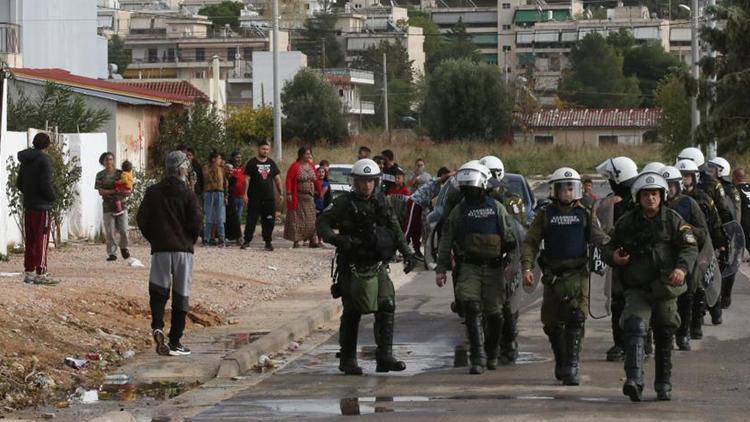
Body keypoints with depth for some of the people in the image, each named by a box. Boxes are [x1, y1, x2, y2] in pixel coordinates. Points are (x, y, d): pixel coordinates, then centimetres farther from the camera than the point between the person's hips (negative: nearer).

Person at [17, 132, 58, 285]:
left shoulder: (25, 161, 10)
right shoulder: (44, 160, -14)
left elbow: (19, 183, 14)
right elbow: (46, 185, -19)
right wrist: (53, 197, -3)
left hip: (28, 205, 7)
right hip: (42, 206, -7)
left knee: (29, 240, 12)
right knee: (42, 240, -4)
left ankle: (28, 272, 15)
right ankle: (40, 274, -5)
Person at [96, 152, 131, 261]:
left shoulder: (119, 173, 8)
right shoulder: (100, 175, 4)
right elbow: (101, 191, -5)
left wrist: (126, 192, -17)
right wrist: (115, 191, -17)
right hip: (108, 206, -1)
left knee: (124, 230, -5)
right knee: (110, 232, -4)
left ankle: (124, 248, 21)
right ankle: (112, 253, 5)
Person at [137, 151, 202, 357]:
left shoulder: (153, 192, 4)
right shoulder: (188, 195, -3)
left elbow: (142, 219, 0)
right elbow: (196, 222, -9)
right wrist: (190, 241, 10)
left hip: (160, 249, 2)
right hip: (183, 249, -2)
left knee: (158, 291, 9)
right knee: (181, 295, 5)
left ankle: (157, 326, -19)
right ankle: (175, 342, 4)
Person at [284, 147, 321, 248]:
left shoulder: (311, 166, 9)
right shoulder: (295, 166, -9)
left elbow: (316, 180, 15)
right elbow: (289, 180, -14)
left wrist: (319, 191, 16)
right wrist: (289, 193, -20)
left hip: (309, 197, 6)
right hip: (297, 197, -6)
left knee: (311, 220, 4)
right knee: (297, 219, -1)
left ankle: (313, 241, 6)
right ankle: (296, 241, 2)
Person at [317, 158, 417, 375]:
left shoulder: (381, 202, 9)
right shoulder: (344, 203, -7)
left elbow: (395, 229, 19)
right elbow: (322, 223, -8)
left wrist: (406, 252, 13)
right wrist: (339, 240, -24)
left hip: (378, 267, 5)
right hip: (353, 268, -5)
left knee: (387, 307, -6)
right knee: (352, 314, 1)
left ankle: (385, 357, -4)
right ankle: (347, 360, 11)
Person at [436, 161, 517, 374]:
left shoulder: (497, 208, 5)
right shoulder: (458, 211, 7)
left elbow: (509, 237, 9)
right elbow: (446, 241, 9)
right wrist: (441, 269, 4)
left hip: (493, 267, 0)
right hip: (469, 267, 0)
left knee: (493, 312, 6)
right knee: (472, 311, -13)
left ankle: (492, 354, 26)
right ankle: (477, 358, -15)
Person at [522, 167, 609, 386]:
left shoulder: (585, 215, 8)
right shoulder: (544, 215, 7)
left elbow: (599, 239, 3)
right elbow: (530, 243, 4)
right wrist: (527, 267, -10)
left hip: (578, 275, -1)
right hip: (553, 276, 1)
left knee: (576, 320, -13)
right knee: (552, 322, 7)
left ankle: (571, 368, -12)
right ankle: (561, 360, 29)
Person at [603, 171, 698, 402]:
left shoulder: (673, 220, 3)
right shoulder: (626, 223, 5)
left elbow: (690, 247, -3)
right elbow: (609, 247, 16)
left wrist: (682, 268, -23)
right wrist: (613, 257, -8)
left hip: (666, 287, 1)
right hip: (636, 288, -1)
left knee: (665, 338, 9)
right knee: (635, 328, -22)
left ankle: (664, 385, 22)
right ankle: (634, 380, -33)